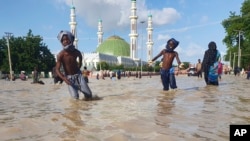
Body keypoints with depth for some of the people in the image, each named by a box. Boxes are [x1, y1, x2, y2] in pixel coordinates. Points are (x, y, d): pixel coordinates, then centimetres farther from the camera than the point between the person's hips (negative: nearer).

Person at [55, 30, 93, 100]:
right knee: (75, 97, -17)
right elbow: (57, 69, -18)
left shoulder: (76, 52, -7)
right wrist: (64, 78, -33)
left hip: (78, 75, 3)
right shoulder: (61, 55, -17)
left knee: (89, 95, -3)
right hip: (69, 77, -2)